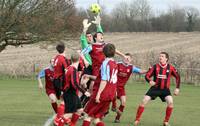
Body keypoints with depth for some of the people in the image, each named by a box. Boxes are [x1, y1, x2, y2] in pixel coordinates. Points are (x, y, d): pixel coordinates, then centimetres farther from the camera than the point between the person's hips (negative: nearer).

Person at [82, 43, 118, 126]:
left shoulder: (106, 63, -13)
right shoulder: (114, 64, 12)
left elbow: (104, 81, -19)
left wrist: (98, 94, -19)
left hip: (102, 94, -7)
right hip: (110, 96, 7)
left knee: (89, 116, 4)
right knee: (96, 118, 11)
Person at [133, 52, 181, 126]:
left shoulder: (170, 68, -4)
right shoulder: (155, 67, -6)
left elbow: (177, 77, 8)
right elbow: (147, 75, -5)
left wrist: (177, 88, 2)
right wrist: (150, 81, -28)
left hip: (165, 89, 0)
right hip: (155, 88, 0)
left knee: (170, 102, -22)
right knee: (144, 101, -11)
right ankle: (137, 120, 2)